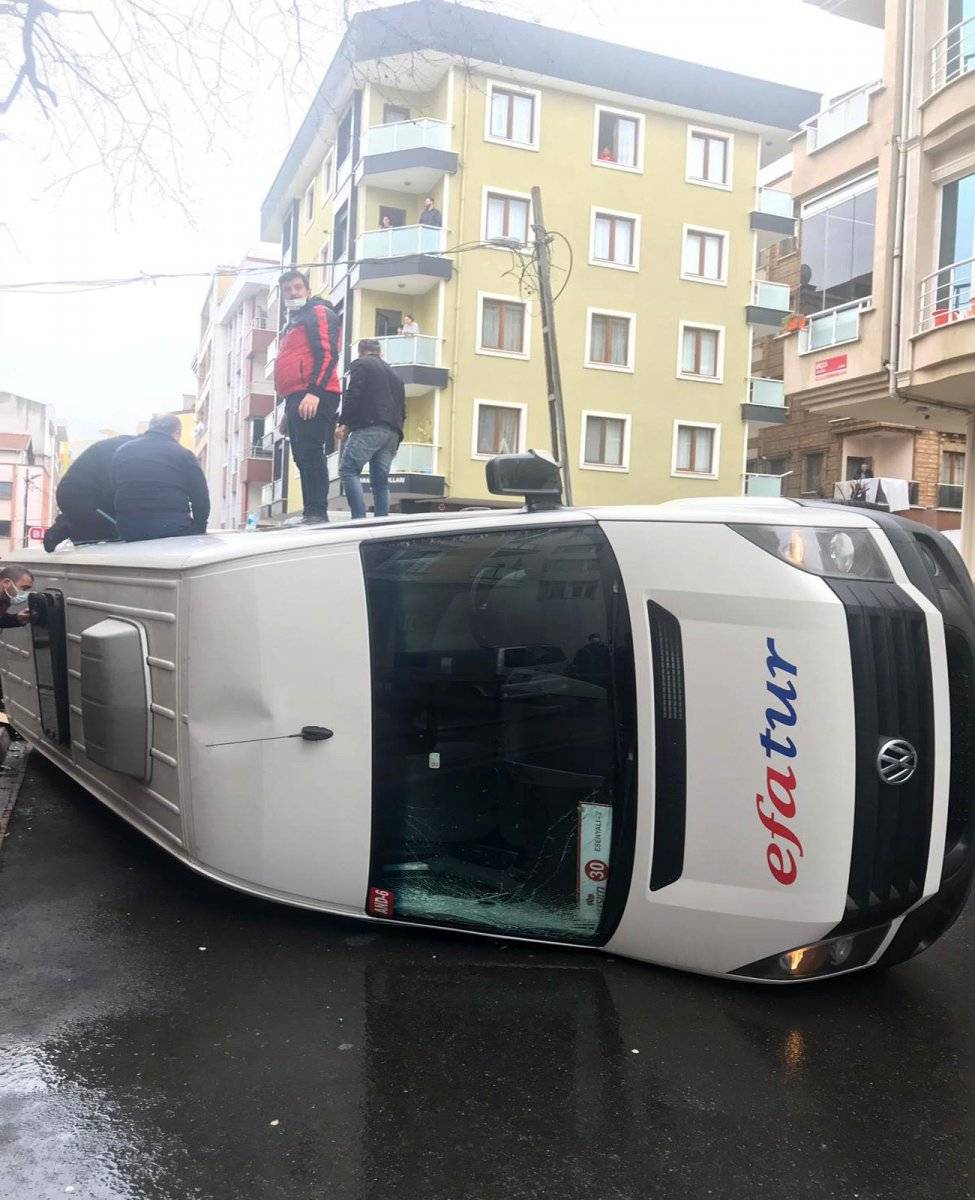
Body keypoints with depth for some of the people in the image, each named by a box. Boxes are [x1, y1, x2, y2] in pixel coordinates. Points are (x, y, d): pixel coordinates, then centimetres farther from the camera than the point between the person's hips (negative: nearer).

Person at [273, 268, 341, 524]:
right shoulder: (294, 323, 30)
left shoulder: (319, 313, 0)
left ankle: (317, 513, -20)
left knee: (310, 455, -16)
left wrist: (314, 392, -24)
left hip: (312, 397, -10)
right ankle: (311, 513, 8)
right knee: (304, 458, 7)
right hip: (296, 398, 10)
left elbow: (328, 353, -14)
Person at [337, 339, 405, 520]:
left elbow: (353, 395, -7)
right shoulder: (394, 373, 29)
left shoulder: (360, 364, 9)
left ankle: (359, 519, -24)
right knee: (380, 479, 7)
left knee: (348, 470, -10)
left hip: (369, 428, -7)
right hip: (393, 433, 7)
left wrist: (344, 423, -5)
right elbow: (402, 409, 25)